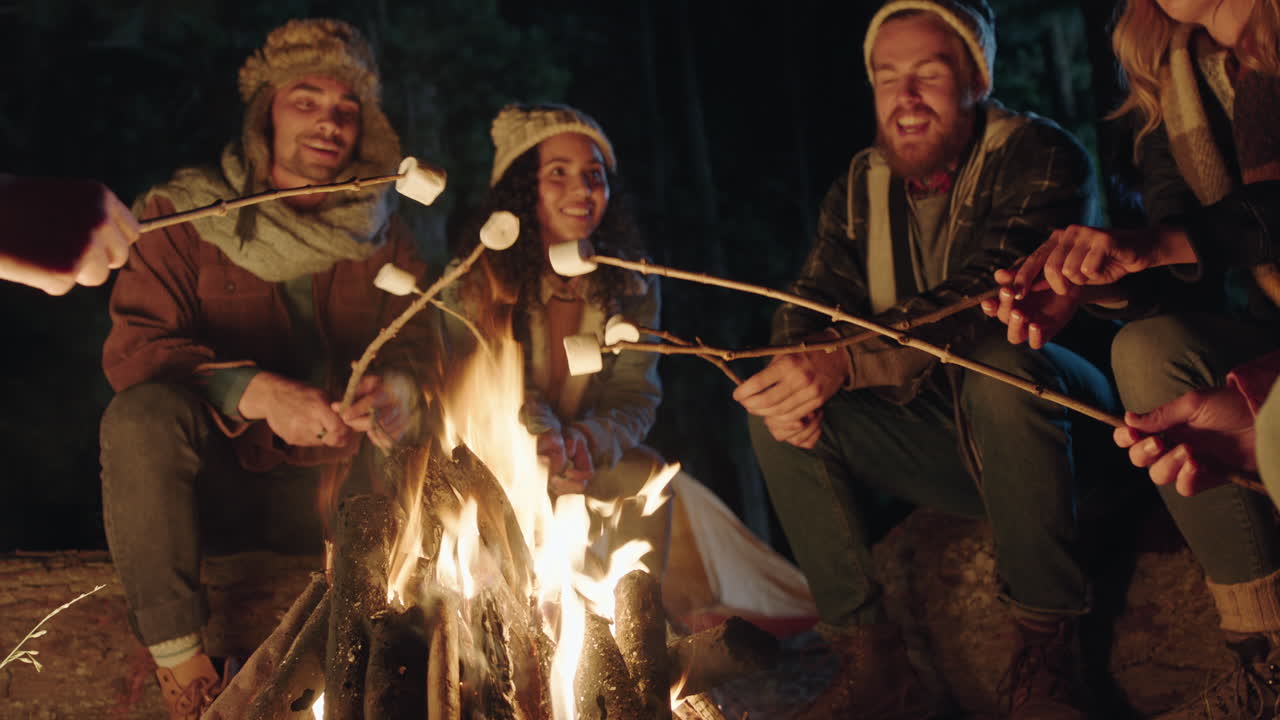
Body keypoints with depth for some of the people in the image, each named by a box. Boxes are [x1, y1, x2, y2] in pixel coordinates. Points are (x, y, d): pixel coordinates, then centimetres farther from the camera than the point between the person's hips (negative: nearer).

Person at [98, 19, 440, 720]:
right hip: (214, 479, -2)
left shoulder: (383, 234, 8)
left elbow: (420, 341, 3)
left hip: (333, 487, 3)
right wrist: (256, 394, -29)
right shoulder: (182, 213, -2)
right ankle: (174, 653, -23)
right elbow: (132, 347, -11)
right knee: (142, 414, -33)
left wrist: (402, 385, -25)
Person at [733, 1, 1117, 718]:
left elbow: (988, 296, -29)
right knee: (774, 410, -12)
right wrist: (797, 378, -26)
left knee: (996, 362, -37)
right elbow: (809, 305, 0)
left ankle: (1047, 644, -24)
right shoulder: (860, 189, 7)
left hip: (1058, 422, -5)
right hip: (946, 446, 6)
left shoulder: (1040, 157, -13)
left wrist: (845, 361, -42)